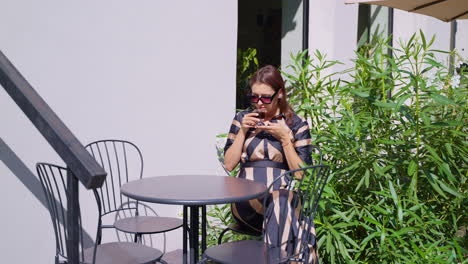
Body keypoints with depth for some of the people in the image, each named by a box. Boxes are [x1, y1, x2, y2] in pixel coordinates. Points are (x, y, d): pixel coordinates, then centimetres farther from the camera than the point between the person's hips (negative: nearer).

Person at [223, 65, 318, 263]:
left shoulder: (297, 125, 8)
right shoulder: (242, 119, 14)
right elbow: (229, 164, 8)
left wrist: (284, 138, -8)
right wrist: (243, 131, -1)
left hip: (284, 193, 0)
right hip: (246, 200, 1)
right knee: (282, 209, -34)